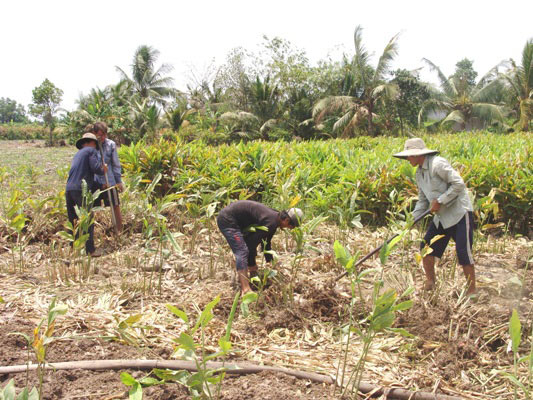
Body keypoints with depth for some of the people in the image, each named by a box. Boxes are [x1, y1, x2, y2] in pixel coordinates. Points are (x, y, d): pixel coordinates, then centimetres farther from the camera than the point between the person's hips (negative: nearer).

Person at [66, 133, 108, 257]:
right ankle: (90, 250, -4)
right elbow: (96, 168, -10)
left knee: (73, 221, 13)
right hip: (81, 189, -7)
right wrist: (104, 169, 11)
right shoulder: (91, 150, 3)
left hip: (69, 189, 8)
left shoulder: (77, 154, 27)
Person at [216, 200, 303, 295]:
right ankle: (245, 290, -22)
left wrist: (270, 262, 27)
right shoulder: (271, 222, -22)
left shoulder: (274, 217, 8)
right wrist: (252, 266, -10)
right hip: (227, 220, -11)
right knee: (242, 251, -17)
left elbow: (266, 243, 21)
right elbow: (252, 242, -21)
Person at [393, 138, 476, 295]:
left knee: (463, 252, -8)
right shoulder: (419, 173, 8)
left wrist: (440, 201, -20)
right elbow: (423, 200, 13)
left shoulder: (438, 164, -19)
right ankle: (430, 283, 24)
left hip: (459, 213, -9)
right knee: (426, 247, 7)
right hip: (441, 216, 9)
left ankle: (472, 290, 7)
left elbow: (459, 184, -22)